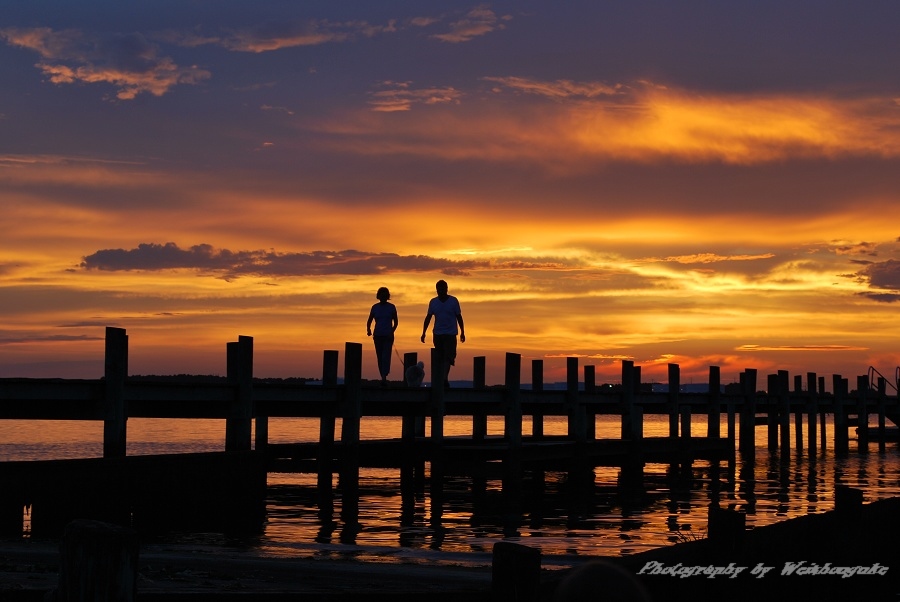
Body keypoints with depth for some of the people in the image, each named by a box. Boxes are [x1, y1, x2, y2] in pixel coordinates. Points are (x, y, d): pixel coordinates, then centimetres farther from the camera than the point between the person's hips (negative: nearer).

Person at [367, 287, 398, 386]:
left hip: (388, 336, -3)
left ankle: (384, 377, -27)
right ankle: (383, 378, 11)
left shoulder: (391, 307, 2)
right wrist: (368, 329, -9)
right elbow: (369, 321, 9)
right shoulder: (375, 307, 7)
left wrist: (392, 331, -11)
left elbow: (396, 321, 5)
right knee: (379, 357, 4)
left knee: (386, 356, -15)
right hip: (378, 335, 3)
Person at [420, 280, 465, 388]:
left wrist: (462, 332, 3)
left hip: (450, 334, -3)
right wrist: (423, 333, 6)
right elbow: (428, 318, 11)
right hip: (437, 334, 3)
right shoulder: (433, 302, 7)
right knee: (439, 358, 5)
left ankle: (445, 379, -20)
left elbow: (459, 317, 4)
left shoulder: (453, 301, 0)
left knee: (448, 357, -14)